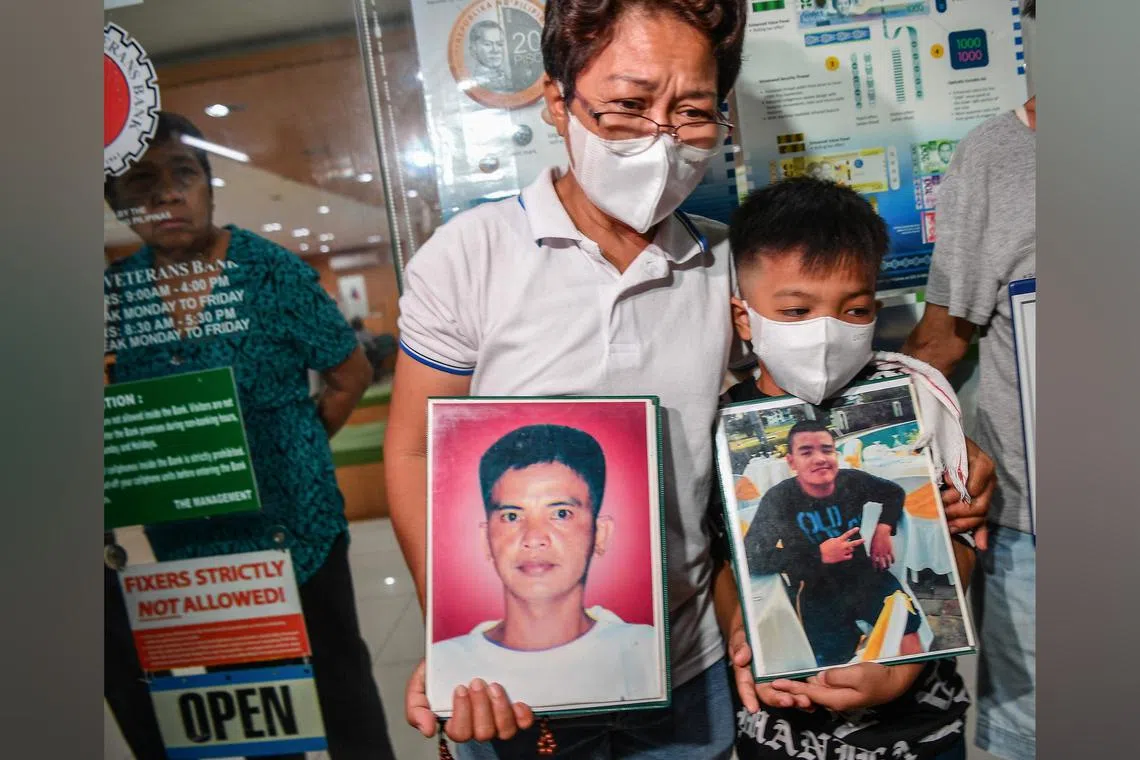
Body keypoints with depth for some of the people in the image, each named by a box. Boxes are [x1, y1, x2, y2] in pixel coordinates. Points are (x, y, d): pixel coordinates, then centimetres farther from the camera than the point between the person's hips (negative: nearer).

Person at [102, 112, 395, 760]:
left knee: (337, 668, 14)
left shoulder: (270, 271, -11)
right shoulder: (118, 286, 0)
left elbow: (352, 372, -5)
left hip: (293, 518, -4)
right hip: (186, 535, 4)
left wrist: (296, 446, -5)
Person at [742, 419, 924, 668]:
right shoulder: (779, 500, -20)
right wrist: (819, 554, -27)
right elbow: (751, 557, -25)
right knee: (836, 666, 6)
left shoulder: (852, 481, -10)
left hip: (868, 579, 3)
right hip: (821, 597, -2)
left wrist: (884, 528, -8)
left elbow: (895, 492, 12)